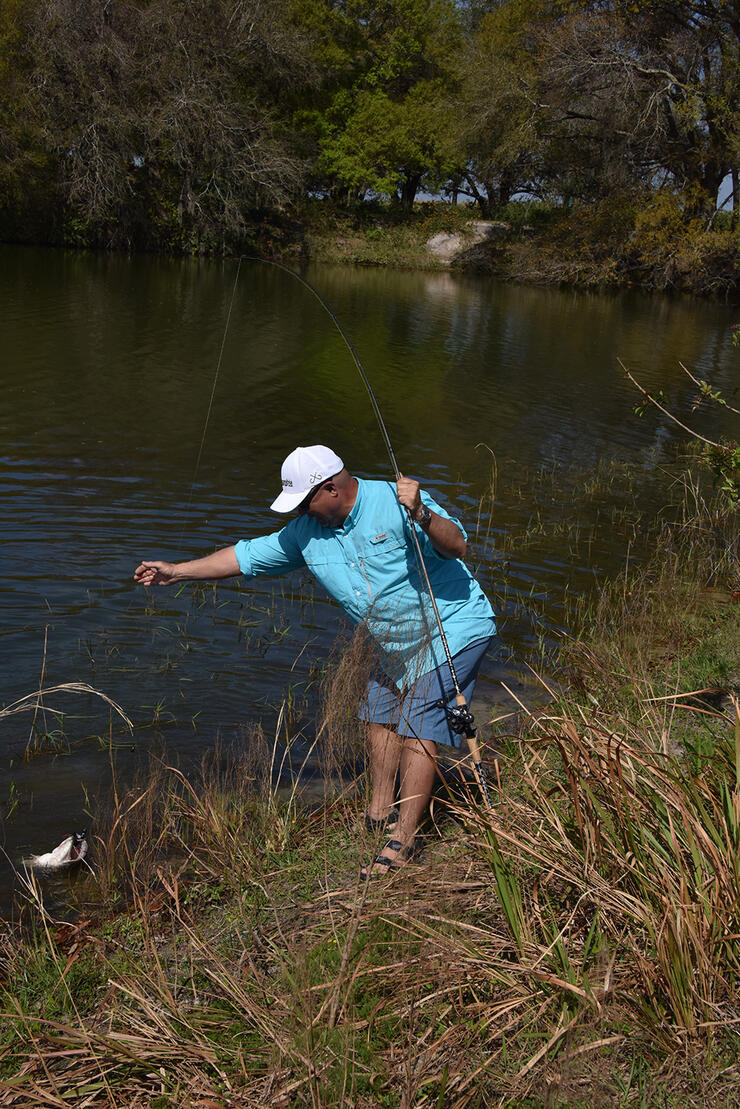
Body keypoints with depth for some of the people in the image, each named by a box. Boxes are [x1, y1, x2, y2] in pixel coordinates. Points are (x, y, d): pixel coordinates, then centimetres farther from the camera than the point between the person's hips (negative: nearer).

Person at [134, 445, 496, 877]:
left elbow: (458, 547, -29)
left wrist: (421, 515, -47)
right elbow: (247, 556, 7)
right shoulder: (307, 533, -1)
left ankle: (403, 841, -8)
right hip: (399, 643, 9)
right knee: (380, 711, 19)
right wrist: (176, 571, 7)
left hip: (454, 629, -8)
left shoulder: (394, 503, -22)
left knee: (417, 727, -13)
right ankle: (381, 811, 37)